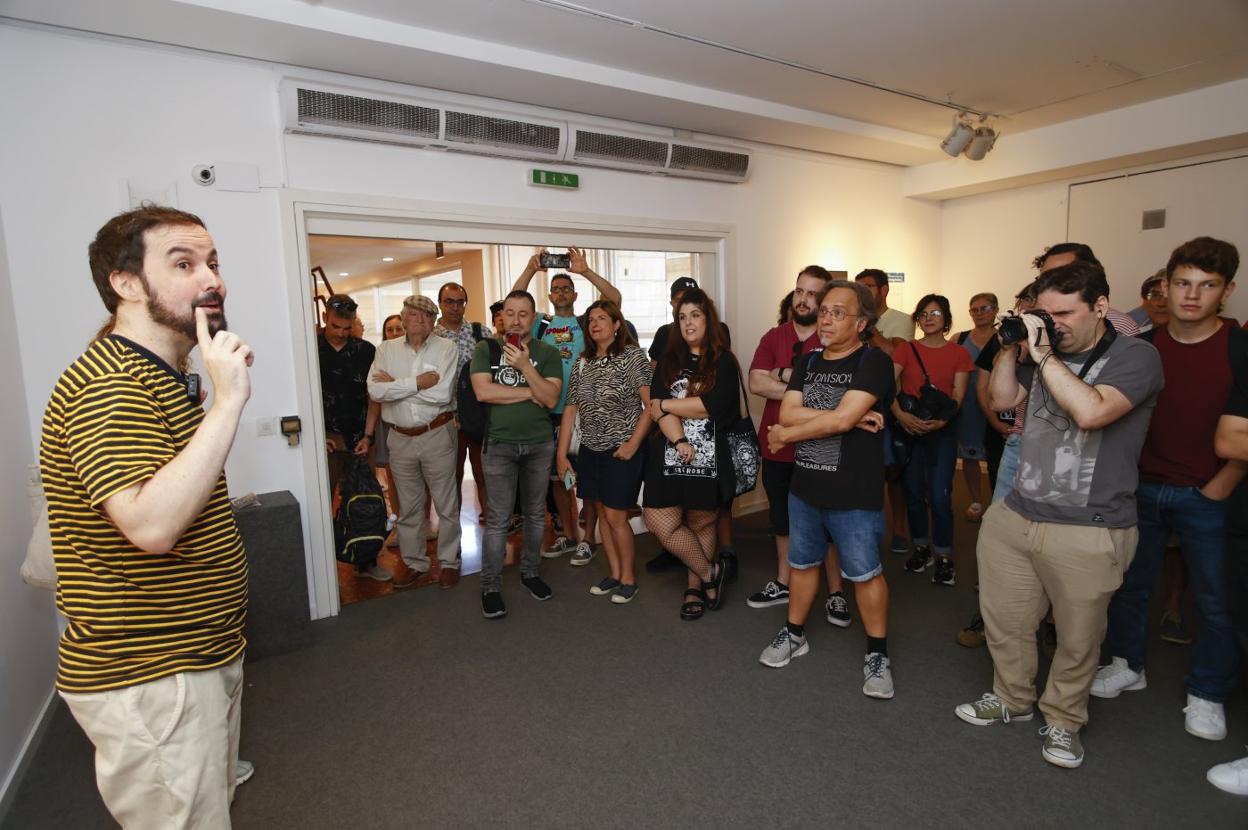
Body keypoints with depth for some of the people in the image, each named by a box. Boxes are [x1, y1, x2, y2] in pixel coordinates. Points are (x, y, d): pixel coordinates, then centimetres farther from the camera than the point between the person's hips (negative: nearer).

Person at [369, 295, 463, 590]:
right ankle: (415, 563, 29)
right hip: (401, 438, 3)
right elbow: (375, 391, -9)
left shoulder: (446, 348, -4)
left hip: (437, 435, -3)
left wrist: (395, 384, -11)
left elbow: (442, 394, -17)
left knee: (446, 504, 7)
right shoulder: (387, 349, 5)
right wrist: (419, 382, -16)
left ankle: (449, 562, 23)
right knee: (408, 507, 14)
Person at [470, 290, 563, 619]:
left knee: (536, 514, 13)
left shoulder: (547, 353, 2)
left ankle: (530, 572, 30)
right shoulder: (485, 349, 2)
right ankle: (490, 586, 11)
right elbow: (483, 391, -13)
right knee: (498, 519, -1)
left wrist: (525, 366, -20)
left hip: (539, 444, 2)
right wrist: (530, 393, -10)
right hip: (499, 444, -2)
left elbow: (551, 398, -9)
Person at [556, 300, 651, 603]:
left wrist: (633, 444, -18)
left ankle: (628, 578, 18)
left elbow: (651, 404, -13)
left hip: (622, 451, -5)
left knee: (615, 516, -2)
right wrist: (561, 454, 5)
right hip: (591, 450, 6)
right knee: (603, 514, 12)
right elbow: (570, 409, 7)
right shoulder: (583, 362, 8)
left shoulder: (632, 356, -8)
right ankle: (615, 574, 28)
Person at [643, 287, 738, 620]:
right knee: (661, 524, -5)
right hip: (670, 455, 3)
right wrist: (679, 440, -18)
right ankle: (709, 572, 16)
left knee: (702, 523, 8)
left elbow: (712, 406, -13)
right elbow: (657, 408, -2)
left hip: (709, 458, -2)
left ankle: (695, 587, 28)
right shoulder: (668, 361, 11)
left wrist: (666, 405, -5)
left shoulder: (724, 361, 2)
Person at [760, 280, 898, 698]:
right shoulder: (807, 362, 7)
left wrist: (785, 435, -12)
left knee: (865, 573, 7)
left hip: (854, 494, -6)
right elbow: (787, 412, -7)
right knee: (801, 563, 18)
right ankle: (794, 635, 37)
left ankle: (877, 654, 27)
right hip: (804, 486, 6)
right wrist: (847, 416, -18)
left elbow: (841, 419, -24)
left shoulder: (874, 362, -13)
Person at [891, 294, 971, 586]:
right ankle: (920, 548, 24)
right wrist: (901, 415, -24)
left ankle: (944, 558, 8)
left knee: (939, 495, -6)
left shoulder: (959, 354, 3)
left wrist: (941, 421, -21)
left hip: (941, 431, -1)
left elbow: (957, 397, -3)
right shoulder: (906, 350, 4)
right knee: (913, 492, 8)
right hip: (908, 429, 2)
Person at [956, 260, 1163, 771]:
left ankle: (1063, 720, 35)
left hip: (1089, 531, -5)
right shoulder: (1049, 355, 10)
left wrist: (1041, 354, -19)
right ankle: (1012, 699, 38)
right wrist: (1011, 346, 2)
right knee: (1003, 621, 16)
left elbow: (1089, 411, -26)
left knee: (1077, 639, 13)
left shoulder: (1135, 356, -9)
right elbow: (1002, 399, 13)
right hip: (1014, 517, 6)